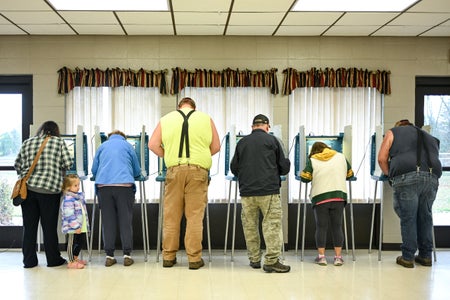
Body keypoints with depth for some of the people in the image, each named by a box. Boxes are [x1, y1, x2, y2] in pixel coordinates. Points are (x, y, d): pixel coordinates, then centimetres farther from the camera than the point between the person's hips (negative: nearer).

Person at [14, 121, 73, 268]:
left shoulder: (27, 142, 10)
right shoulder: (59, 142, 1)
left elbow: (17, 165, 10)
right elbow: (68, 163, -4)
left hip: (27, 188, 3)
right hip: (49, 189, -3)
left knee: (29, 226, 9)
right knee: (49, 226, 5)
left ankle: (29, 260, 14)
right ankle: (53, 259, 13)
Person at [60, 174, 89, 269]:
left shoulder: (80, 196, 14)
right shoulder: (68, 199, -17)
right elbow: (69, 215, -23)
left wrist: (86, 224, 23)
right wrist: (76, 226, -24)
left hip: (81, 227, 10)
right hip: (73, 227, -10)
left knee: (81, 242, 17)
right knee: (72, 243, -1)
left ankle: (75, 258, 33)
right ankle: (71, 262, 8)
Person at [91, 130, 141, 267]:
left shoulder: (102, 146, 22)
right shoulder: (127, 145, 19)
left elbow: (94, 170, 26)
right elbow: (137, 171, 22)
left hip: (104, 185, 2)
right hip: (124, 185, -1)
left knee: (108, 221, 5)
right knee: (126, 221, 2)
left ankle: (109, 256, 5)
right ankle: (127, 255, 1)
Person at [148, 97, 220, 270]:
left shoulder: (166, 119, 13)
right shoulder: (206, 119, 12)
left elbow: (153, 144, 9)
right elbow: (216, 147, 13)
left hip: (174, 170, 1)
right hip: (198, 171, -1)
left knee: (171, 215, 6)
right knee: (195, 215, 1)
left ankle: (168, 257, 13)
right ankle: (194, 258, 4)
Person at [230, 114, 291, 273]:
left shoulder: (242, 142, 11)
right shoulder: (272, 140, 3)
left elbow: (233, 168, 15)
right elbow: (284, 167, 4)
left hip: (246, 191, 4)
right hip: (268, 190, -3)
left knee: (250, 226, 11)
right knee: (272, 224, -2)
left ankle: (254, 259, 17)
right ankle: (272, 260, -6)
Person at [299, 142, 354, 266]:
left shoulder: (312, 160, 3)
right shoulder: (341, 157, 11)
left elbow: (304, 177, -3)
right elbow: (350, 174, 18)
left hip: (320, 197, -2)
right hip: (339, 196, 2)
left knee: (321, 227, 5)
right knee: (337, 227, 7)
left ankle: (321, 256, 7)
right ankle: (338, 257, 9)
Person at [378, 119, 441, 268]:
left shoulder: (393, 132, 19)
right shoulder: (429, 137, 33)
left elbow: (381, 158, 12)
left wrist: (389, 175, 26)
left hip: (406, 178, -4)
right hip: (432, 177, 4)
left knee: (408, 218, 2)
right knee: (425, 217, 14)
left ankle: (408, 257, 6)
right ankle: (426, 256, 21)